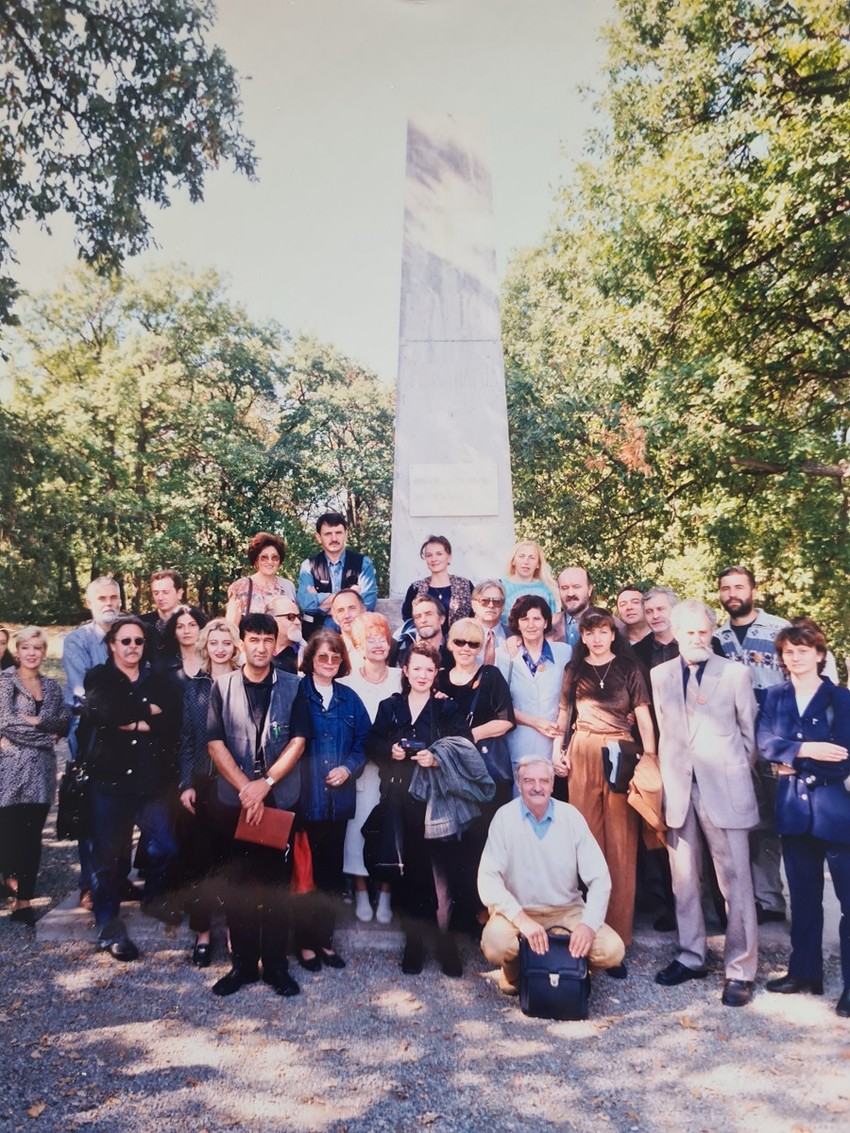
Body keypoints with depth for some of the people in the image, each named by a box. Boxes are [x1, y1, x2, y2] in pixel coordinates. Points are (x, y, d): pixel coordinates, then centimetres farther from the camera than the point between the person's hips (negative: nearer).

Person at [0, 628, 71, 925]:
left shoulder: (52, 685, 12)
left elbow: (64, 723, 4)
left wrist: (36, 721, -11)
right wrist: (46, 734, -9)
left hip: (42, 770, 4)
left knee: (33, 836, 5)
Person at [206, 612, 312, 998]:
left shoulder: (293, 687, 0)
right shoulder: (222, 687, 1)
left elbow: (297, 741, -5)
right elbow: (215, 743, -3)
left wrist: (264, 784, -13)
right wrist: (245, 787, -12)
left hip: (280, 799, -1)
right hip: (233, 799, 1)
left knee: (276, 882, 6)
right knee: (237, 884, 9)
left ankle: (276, 964, 19)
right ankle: (243, 963, 22)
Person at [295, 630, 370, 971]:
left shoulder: (349, 698, 9)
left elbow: (363, 740, 9)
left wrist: (348, 767, -6)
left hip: (338, 797, 4)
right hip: (304, 797, -4)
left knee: (331, 869, 11)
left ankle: (324, 937, 24)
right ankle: (305, 941, 18)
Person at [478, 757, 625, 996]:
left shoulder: (571, 816, -6)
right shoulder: (505, 817, -12)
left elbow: (599, 878, -6)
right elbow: (488, 878, -16)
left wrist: (589, 923, -21)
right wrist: (522, 920, -27)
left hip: (568, 910, 2)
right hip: (518, 910, -2)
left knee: (612, 950, -20)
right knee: (496, 945, -31)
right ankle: (515, 973, 7)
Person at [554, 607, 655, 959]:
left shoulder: (629, 668, 5)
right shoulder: (574, 669, 12)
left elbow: (643, 716, 1)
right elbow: (564, 712, 15)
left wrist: (650, 758, -7)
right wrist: (557, 750, 6)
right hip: (582, 755, 2)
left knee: (622, 843, -2)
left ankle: (617, 934, 6)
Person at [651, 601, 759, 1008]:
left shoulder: (736, 673, 1)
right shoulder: (659, 676, 8)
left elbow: (748, 731, 6)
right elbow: (662, 731, 12)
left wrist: (737, 771, 6)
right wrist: (667, 774, 8)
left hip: (724, 788, -3)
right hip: (678, 786, 3)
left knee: (735, 881, 2)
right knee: (684, 879, 11)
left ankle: (740, 970, 13)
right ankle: (691, 956, 25)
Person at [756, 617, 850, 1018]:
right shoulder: (775, 697, 7)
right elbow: (765, 741, -7)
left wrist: (794, 764, -9)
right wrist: (806, 750, -20)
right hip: (793, 807, 3)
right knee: (803, 896, 14)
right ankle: (805, 971, 28)